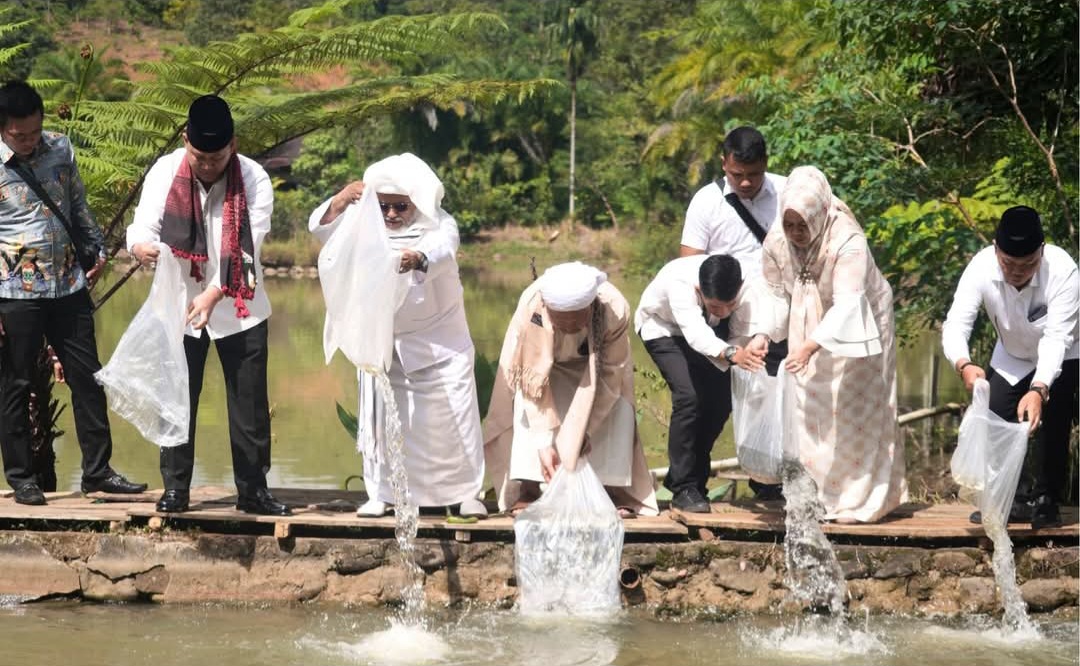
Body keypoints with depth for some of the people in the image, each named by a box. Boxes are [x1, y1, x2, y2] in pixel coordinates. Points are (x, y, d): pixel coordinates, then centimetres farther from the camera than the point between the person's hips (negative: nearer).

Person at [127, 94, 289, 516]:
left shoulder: (254, 180, -13)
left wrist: (213, 295, -30)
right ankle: (175, 488, 11)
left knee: (250, 403, 1)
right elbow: (143, 225, -13)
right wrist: (140, 247, -38)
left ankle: (253, 489, 9)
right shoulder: (164, 172, -9)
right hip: (179, 304, 1)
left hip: (239, 308, -1)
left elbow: (246, 249, -18)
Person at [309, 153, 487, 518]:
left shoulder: (438, 224, -14)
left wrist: (418, 259, -60)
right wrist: (342, 199, -31)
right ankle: (380, 494, 9)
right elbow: (320, 227, -11)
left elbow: (442, 250, -36)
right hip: (382, 341, 3)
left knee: (454, 416, -2)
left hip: (439, 341, -3)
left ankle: (467, 493, 8)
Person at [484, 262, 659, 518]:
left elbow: (609, 375, -29)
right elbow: (534, 380, -36)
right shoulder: (531, 309, -40)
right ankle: (525, 493, -21)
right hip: (541, 355, -1)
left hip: (594, 359, 1)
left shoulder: (616, 310, -38)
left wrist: (585, 429, -31)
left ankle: (615, 491, -14)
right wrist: (544, 443, -39)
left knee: (616, 408, -20)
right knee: (528, 404, -24)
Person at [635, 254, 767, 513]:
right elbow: (696, 334, -56)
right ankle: (683, 489, -14)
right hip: (661, 326, -5)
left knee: (721, 399, -4)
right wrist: (731, 354, -72)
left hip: (702, 329, 5)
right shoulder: (678, 283, -44)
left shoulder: (742, 287, -31)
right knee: (688, 396, -23)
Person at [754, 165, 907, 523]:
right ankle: (816, 496, 15)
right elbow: (776, 296, -6)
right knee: (810, 411, 6)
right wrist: (762, 335, -23)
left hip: (856, 332, -5)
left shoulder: (848, 243, -32)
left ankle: (859, 500, 6)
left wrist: (810, 346, -50)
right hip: (810, 332, 5)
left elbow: (847, 305, -39)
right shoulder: (776, 242, -14)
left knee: (855, 414, -2)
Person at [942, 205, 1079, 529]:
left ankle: (1045, 502, -2)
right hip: (1012, 358, 3)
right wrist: (965, 365, -60)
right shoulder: (981, 268, -31)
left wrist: (1038, 390, -57)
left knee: (1051, 425, -18)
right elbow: (955, 324, -38)